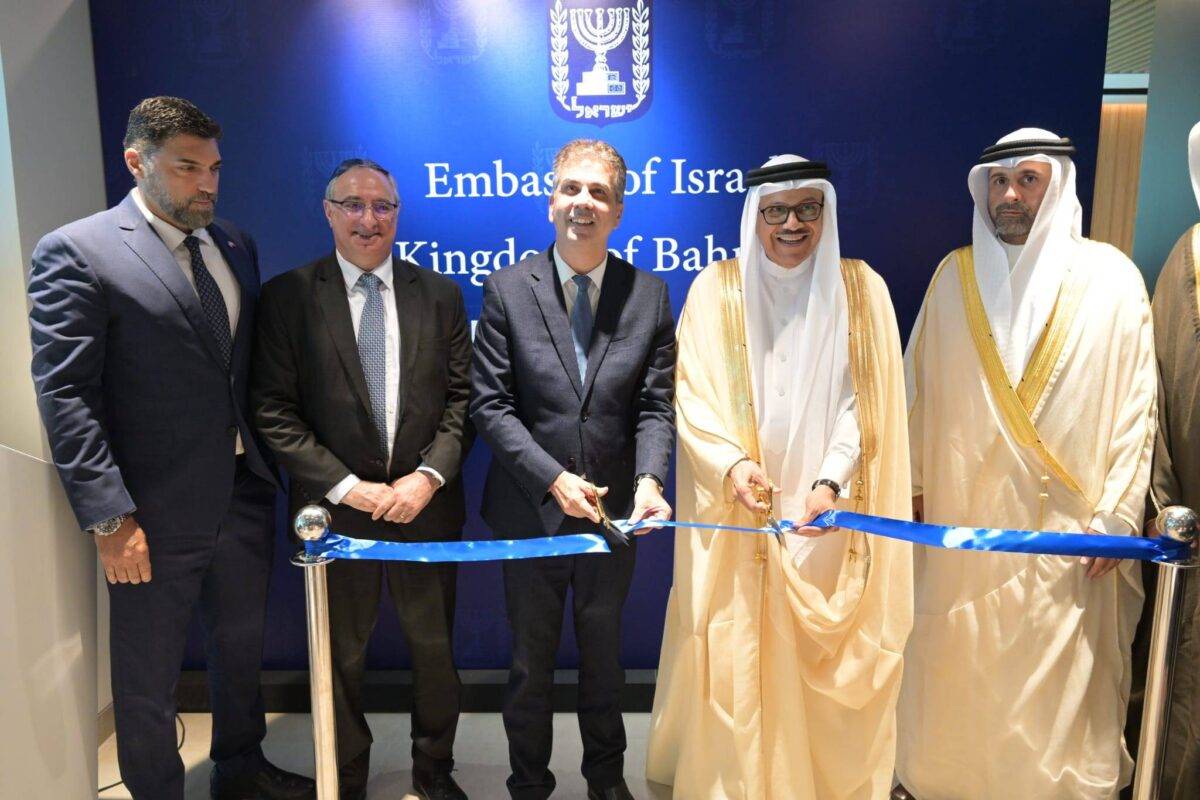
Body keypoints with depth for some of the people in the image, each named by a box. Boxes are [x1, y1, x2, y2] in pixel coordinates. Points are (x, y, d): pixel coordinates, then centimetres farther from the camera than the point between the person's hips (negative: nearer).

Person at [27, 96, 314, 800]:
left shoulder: (236, 245, 8)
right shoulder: (75, 253, -11)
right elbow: (65, 397, -14)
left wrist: (268, 463, 5)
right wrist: (108, 517, -18)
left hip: (245, 497, 6)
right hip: (155, 516, -6)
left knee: (243, 646, 23)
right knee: (148, 681, 12)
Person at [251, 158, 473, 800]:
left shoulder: (439, 293, 3)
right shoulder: (288, 295, -4)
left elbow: (461, 399, 2)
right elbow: (274, 411, -8)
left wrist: (430, 476, -12)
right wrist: (348, 488, -14)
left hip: (427, 504, 2)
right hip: (336, 508, -1)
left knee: (435, 649, 15)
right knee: (340, 657, 16)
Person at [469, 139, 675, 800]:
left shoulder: (650, 295, -2)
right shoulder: (508, 288, -6)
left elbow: (655, 406, -4)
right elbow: (490, 403, -9)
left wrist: (649, 480, -21)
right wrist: (553, 479, -19)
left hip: (613, 511, 1)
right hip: (531, 510, -1)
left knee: (604, 657, 21)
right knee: (530, 661, 17)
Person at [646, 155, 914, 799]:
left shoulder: (861, 288, 3)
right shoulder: (716, 288, 1)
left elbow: (863, 400, -3)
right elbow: (694, 396, -5)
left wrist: (830, 481, -16)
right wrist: (732, 463, -22)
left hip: (824, 508, 1)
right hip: (736, 511, 0)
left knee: (820, 657, 9)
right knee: (734, 658, 6)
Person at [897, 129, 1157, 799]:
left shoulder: (1110, 276, -1)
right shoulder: (955, 274, 6)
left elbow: (1136, 405, -1)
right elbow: (919, 387, 9)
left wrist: (1119, 513, -5)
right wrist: (912, 481, 7)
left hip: (1065, 518, -2)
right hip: (964, 513, 2)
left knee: (1058, 677, 5)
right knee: (961, 666, 9)